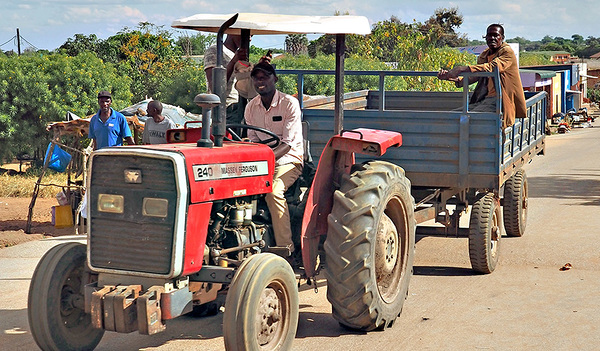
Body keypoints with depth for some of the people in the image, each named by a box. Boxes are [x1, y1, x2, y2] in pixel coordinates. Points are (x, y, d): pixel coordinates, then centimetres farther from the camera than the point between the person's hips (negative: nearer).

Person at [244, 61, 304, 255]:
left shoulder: (290, 103, -11)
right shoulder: (251, 107, 7)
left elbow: (288, 144, -17)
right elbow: (253, 140, 12)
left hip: (288, 160, -5)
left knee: (273, 191, -34)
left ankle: (286, 248, -28)